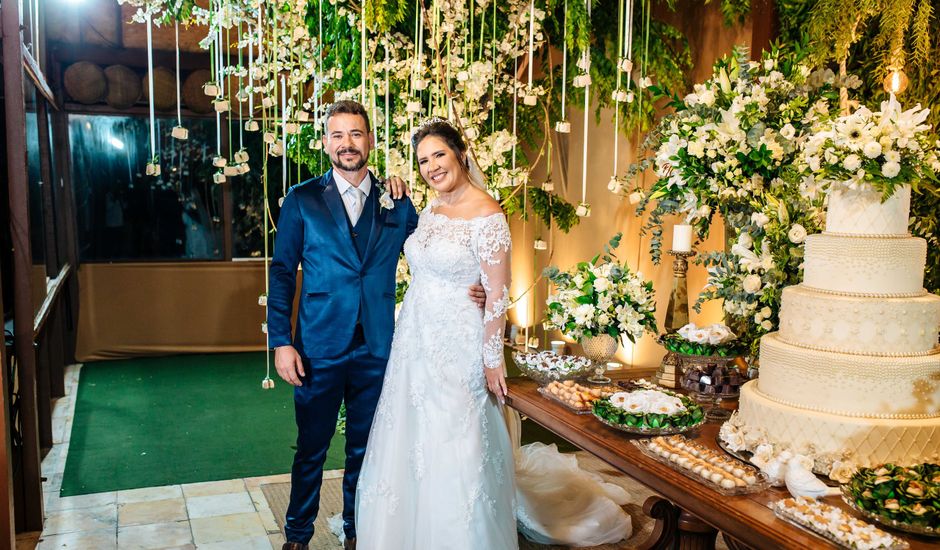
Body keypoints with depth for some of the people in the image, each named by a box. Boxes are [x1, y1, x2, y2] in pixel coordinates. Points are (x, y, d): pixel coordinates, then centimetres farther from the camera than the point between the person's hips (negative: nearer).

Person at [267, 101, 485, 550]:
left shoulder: (397, 203, 3)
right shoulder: (302, 200, -2)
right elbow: (282, 273, -2)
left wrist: (464, 291, -16)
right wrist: (281, 342, -8)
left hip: (377, 350, 2)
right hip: (319, 349, -2)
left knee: (364, 449, 16)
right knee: (311, 449, 11)